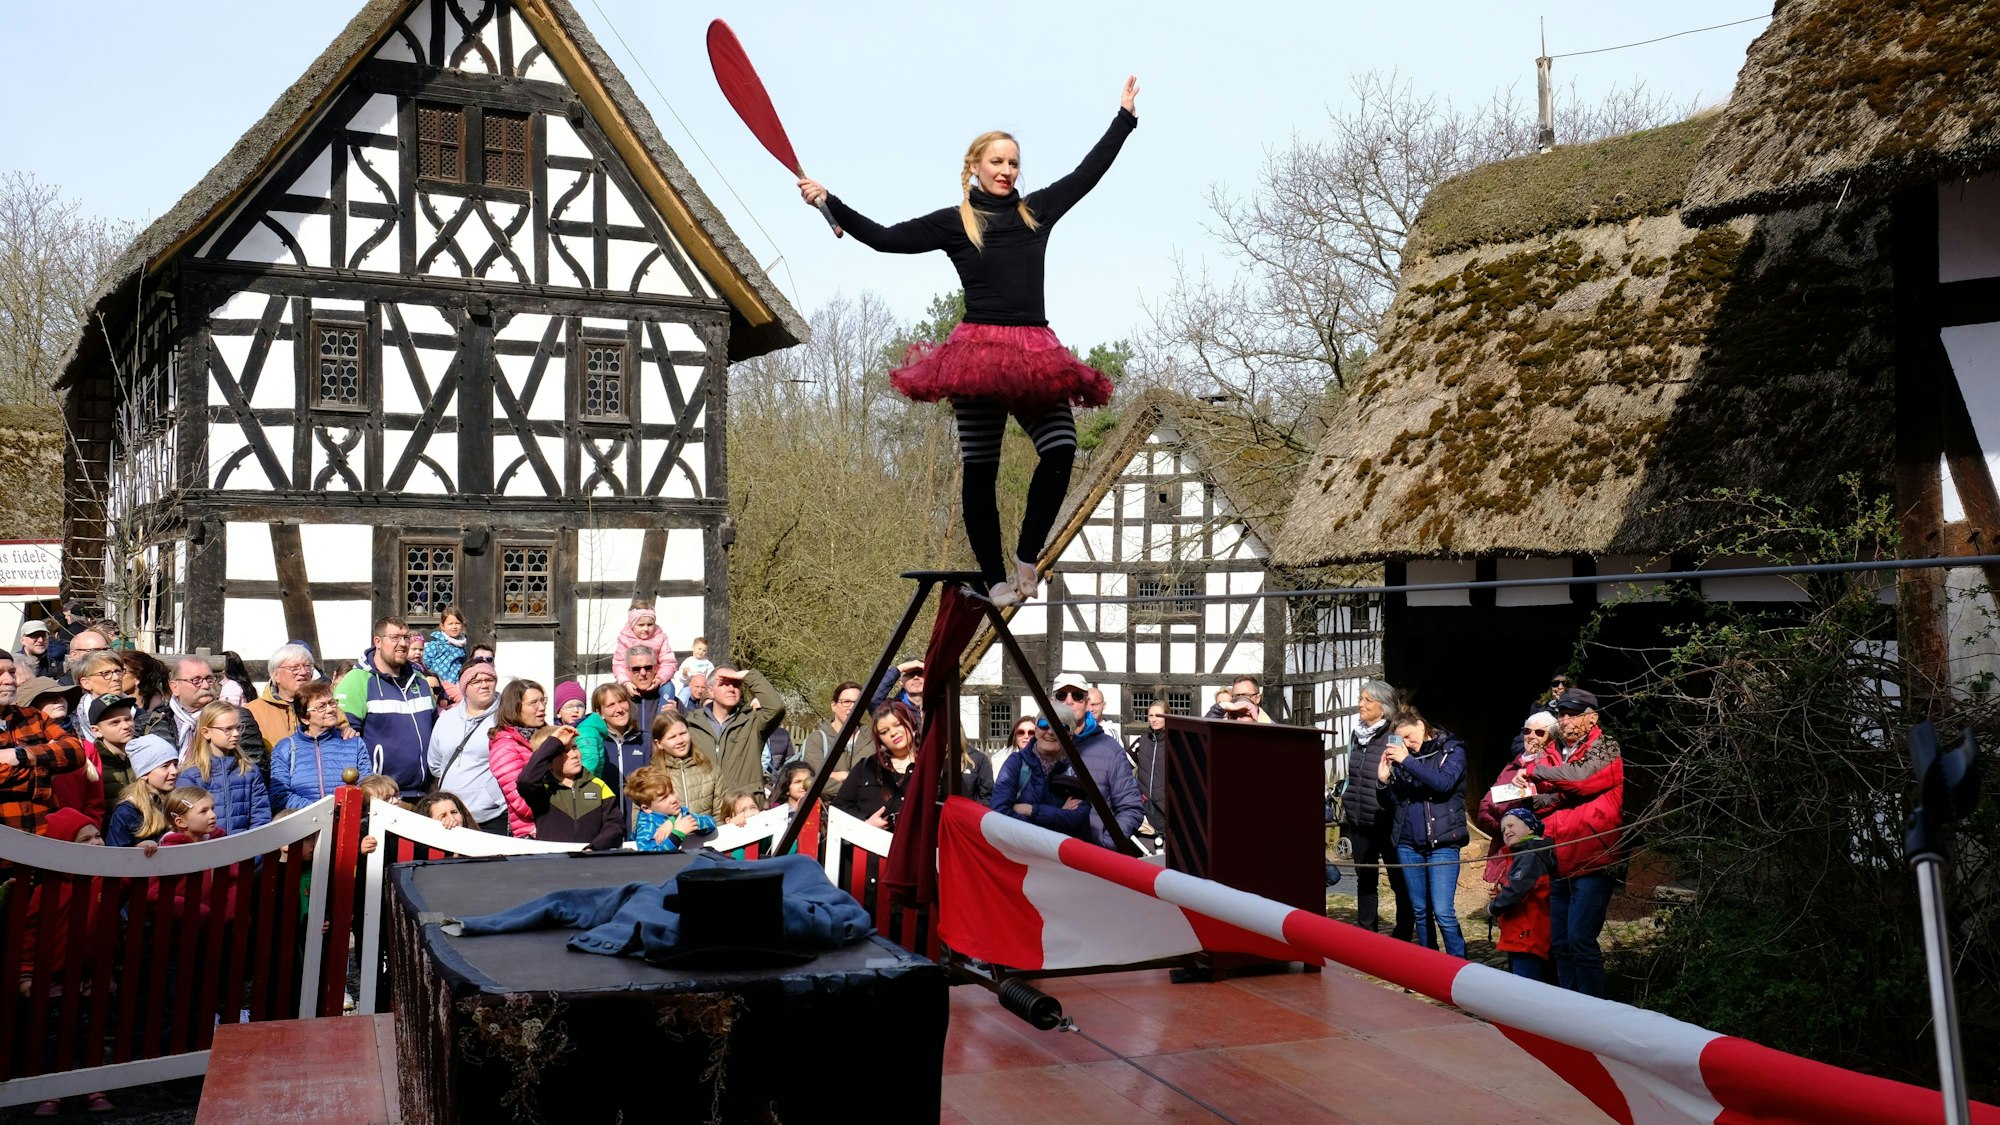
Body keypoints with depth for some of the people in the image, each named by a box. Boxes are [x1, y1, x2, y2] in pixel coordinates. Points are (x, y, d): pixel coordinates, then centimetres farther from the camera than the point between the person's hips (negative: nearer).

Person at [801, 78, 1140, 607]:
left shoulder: (1037, 211, 17)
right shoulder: (954, 221, 9)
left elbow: (1088, 172, 25)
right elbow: (884, 238, 6)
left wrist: (1125, 116, 30)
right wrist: (829, 202, 0)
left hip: (1035, 351, 3)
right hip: (980, 348, -3)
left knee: (1061, 449, -15)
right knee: (980, 468, -1)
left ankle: (1026, 555, 0)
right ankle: (994, 577, 6)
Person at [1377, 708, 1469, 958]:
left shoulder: (1451, 750, 0)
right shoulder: (1401, 756, 11)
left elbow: (1444, 782, -19)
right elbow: (1391, 801, 11)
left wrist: (1408, 761, -20)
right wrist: (1383, 780, -8)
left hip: (1442, 842, -5)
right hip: (1408, 843, 5)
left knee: (1443, 912, -11)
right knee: (1419, 911, 10)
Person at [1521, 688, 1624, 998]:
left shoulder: (1605, 749, -2)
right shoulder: (1555, 756, 17)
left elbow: (1580, 775, -21)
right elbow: (1543, 802, 15)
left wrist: (1534, 771, -10)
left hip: (1591, 863, -7)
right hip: (1560, 864, 7)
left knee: (1580, 940, -12)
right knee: (1560, 943, 10)